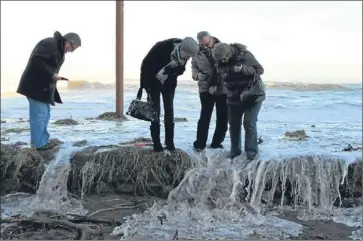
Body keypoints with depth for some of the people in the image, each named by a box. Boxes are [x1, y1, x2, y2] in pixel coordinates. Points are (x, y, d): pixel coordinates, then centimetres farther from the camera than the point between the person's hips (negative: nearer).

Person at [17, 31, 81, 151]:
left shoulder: (58, 49, 17)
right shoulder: (50, 44, -15)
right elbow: (36, 60, -25)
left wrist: (54, 77, 3)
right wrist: (52, 75, -22)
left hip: (43, 86, 10)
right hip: (35, 85, -10)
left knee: (45, 115, 14)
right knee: (39, 115, -6)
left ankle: (44, 141, 22)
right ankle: (39, 144, 1)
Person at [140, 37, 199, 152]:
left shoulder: (183, 54, -19)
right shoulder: (161, 47, -33)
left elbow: (180, 70, -2)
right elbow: (145, 65, -24)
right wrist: (143, 85, -21)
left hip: (169, 83, 4)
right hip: (153, 83, -4)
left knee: (169, 111, 2)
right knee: (155, 112, -4)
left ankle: (170, 142, 11)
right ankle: (156, 143, 4)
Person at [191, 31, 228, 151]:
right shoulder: (197, 53, 0)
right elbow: (194, 67, 10)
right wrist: (198, 75, -12)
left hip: (223, 89, 1)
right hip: (206, 89, -1)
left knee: (223, 118, 7)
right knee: (205, 116, -7)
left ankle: (216, 143, 22)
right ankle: (200, 144, 5)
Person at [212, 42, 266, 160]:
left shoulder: (245, 55, -20)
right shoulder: (220, 62, -6)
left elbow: (259, 70, -19)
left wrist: (243, 68, -33)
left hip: (253, 94, -5)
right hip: (234, 97, 5)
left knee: (249, 123, -9)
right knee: (233, 124, 10)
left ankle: (251, 151, 2)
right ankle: (235, 149, 25)